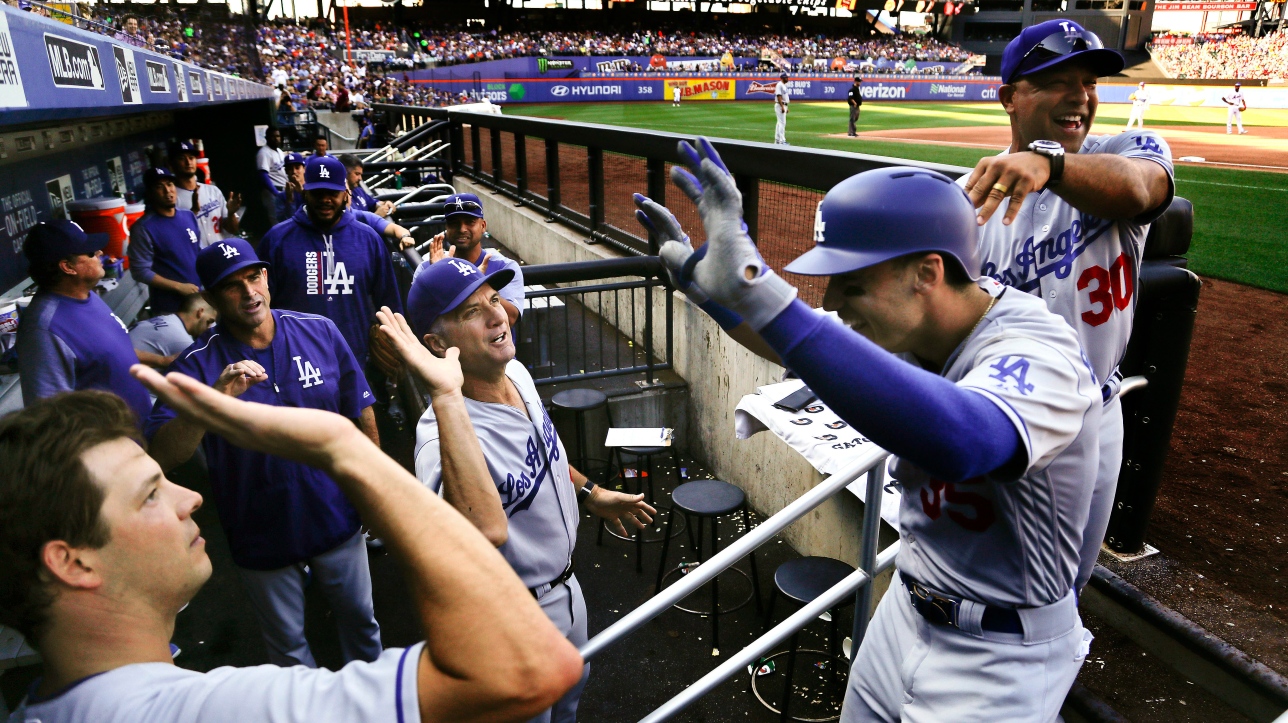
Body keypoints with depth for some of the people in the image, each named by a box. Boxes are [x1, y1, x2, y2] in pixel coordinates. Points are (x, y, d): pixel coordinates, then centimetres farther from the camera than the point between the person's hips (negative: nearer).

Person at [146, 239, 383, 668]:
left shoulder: (321, 332, -9)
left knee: (359, 617, 23)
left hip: (336, 518, 2)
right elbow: (161, 458, -26)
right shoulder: (197, 366, -15)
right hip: (262, 537, -1)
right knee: (287, 645, 21)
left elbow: (362, 416, 0)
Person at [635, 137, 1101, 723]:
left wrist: (755, 288, -58)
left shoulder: (1038, 356, -32)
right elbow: (797, 344, 6)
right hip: (907, 607, 7)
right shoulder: (908, 325, -10)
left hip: (997, 658, -7)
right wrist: (697, 278, -7)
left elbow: (956, 439, -55)